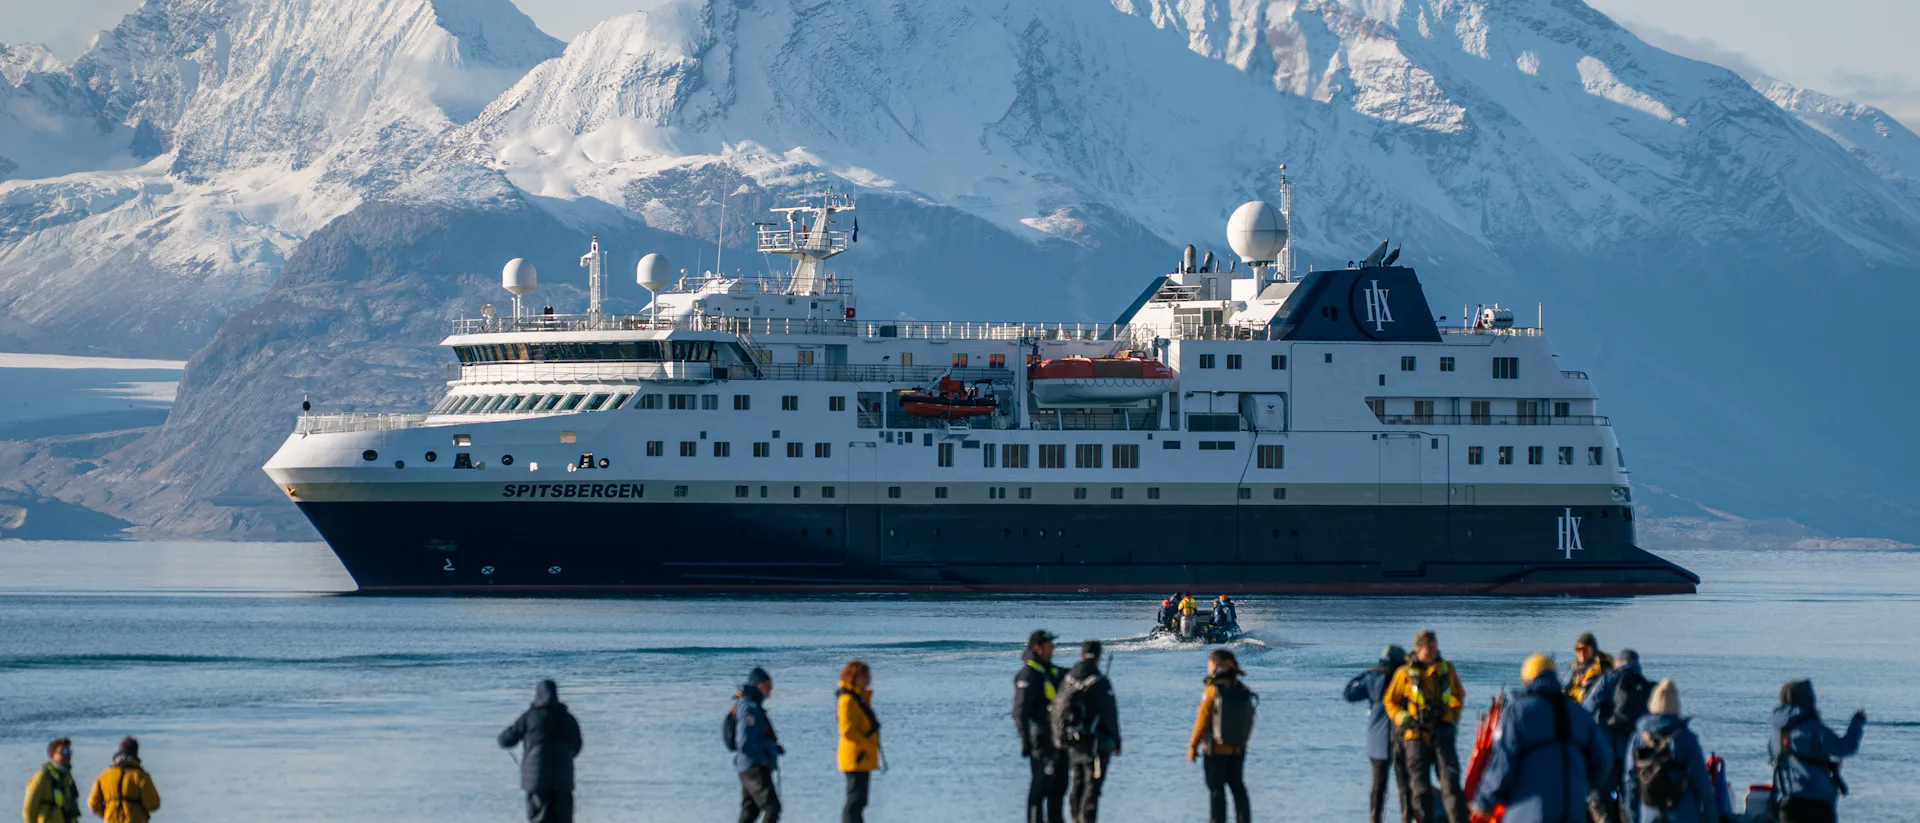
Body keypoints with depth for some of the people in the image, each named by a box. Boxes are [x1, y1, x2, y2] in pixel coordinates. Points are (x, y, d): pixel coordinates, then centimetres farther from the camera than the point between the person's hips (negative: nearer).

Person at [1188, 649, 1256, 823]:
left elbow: (1202, 721, -15)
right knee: (1237, 786, 15)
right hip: (1238, 749, 5)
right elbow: (1249, 721, 7)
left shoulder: (1212, 691, -16)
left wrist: (1193, 746, -7)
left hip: (1216, 749, -5)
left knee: (1216, 789, 2)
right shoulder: (1243, 691, 0)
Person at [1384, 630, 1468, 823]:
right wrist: (1404, 719, -6)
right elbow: (1390, 701, 10)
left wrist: (1453, 719, 11)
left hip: (1443, 733, 1)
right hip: (1416, 735, -1)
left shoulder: (1447, 670, 9)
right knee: (1420, 786, 3)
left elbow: (1459, 696, 23)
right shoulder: (1405, 674, 1)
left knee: (1450, 781, -11)